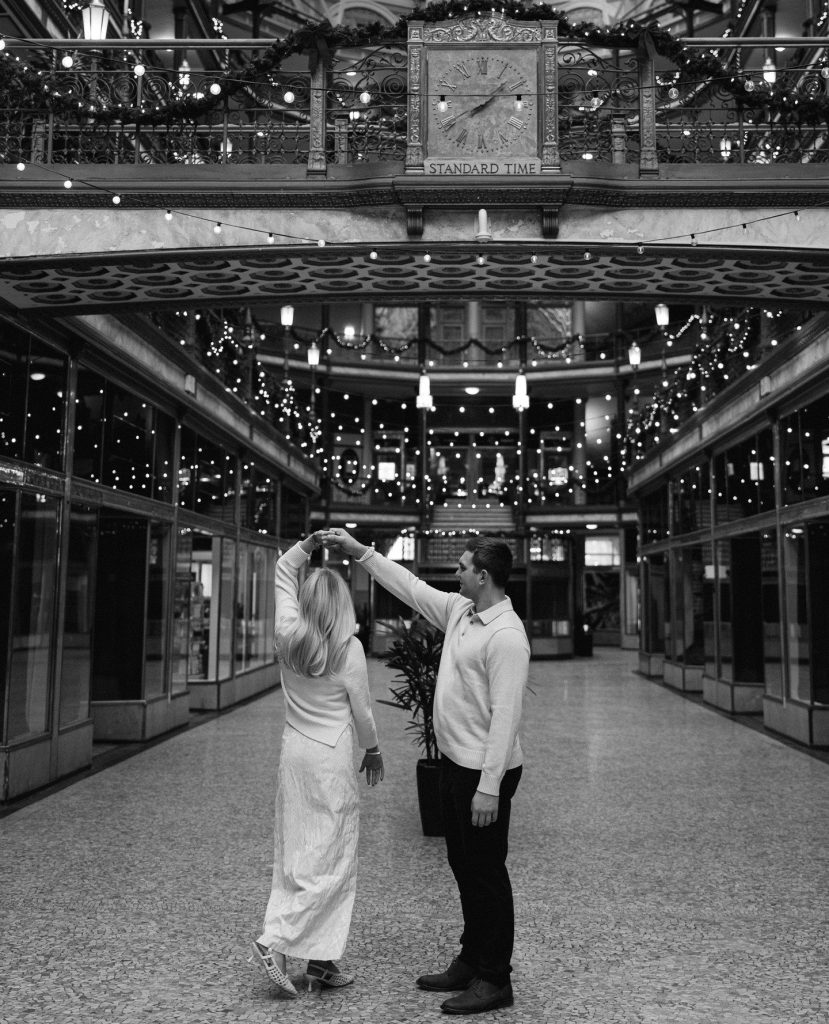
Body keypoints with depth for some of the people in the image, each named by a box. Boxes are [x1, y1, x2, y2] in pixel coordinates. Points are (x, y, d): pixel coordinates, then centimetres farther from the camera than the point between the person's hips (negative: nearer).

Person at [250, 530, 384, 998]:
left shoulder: (287, 636, -2)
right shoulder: (349, 648, -14)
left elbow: (283, 573, 13)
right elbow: (362, 710, -6)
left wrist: (307, 545, 4)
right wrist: (373, 753, 8)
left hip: (294, 752, 6)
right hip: (333, 756, -6)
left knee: (298, 853, 12)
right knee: (331, 859, 5)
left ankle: (321, 957, 19)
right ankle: (276, 941, -3)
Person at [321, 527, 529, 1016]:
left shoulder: (506, 635, -22)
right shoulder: (459, 610, 5)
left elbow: (505, 717, -24)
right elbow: (410, 586, 15)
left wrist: (490, 788, -24)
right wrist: (358, 550, 14)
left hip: (484, 772, -9)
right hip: (455, 761, 9)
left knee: (486, 873, 4)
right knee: (464, 866, 19)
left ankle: (495, 980, 19)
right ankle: (470, 963, 34)